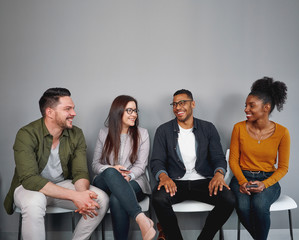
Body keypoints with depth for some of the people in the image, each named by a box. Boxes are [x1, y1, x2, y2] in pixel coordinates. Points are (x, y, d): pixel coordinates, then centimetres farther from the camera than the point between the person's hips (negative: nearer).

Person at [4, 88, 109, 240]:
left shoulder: (76, 135, -5)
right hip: (29, 187, -4)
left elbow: (80, 173, -7)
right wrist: (74, 195, -37)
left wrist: (83, 196, -33)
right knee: (34, 202, -38)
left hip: (62, 185, 4)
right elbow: (29, 179, -29)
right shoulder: (27, 134, -20)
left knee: (101, 198, -17)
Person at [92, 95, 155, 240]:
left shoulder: (142, 134, 9)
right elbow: (95, 164, 9)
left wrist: (128, 176, -21)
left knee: (116, 199, -37)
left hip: (133, 183, -1)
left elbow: (140, 165, 1)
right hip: (105, 184, 1)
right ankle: (141, 218, -47)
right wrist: (111, 169, -14)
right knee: (110, 173, -37)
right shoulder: (104, 133, 12)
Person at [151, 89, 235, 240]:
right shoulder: (164, 130, 7)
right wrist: (163, 176, -22)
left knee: (229, 199, -26)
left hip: (203, 182, 1)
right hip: (175, 183, -1)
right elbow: (157, 161, 1)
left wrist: (219, 173, -17)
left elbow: (218, 158, 6)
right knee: (158, 198, -33)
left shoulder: (208, 128, 11)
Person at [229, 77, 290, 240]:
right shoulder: (239, 128, -2)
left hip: (269, 179, -1)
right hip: (242, 177, 1)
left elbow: (283, 167, 0)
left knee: (259, 205, -34)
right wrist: (242, 181, -14)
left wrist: (265, 184, -16)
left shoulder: (282, 132, -5)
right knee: (243, 207, -30)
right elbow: (233, 160, 3)